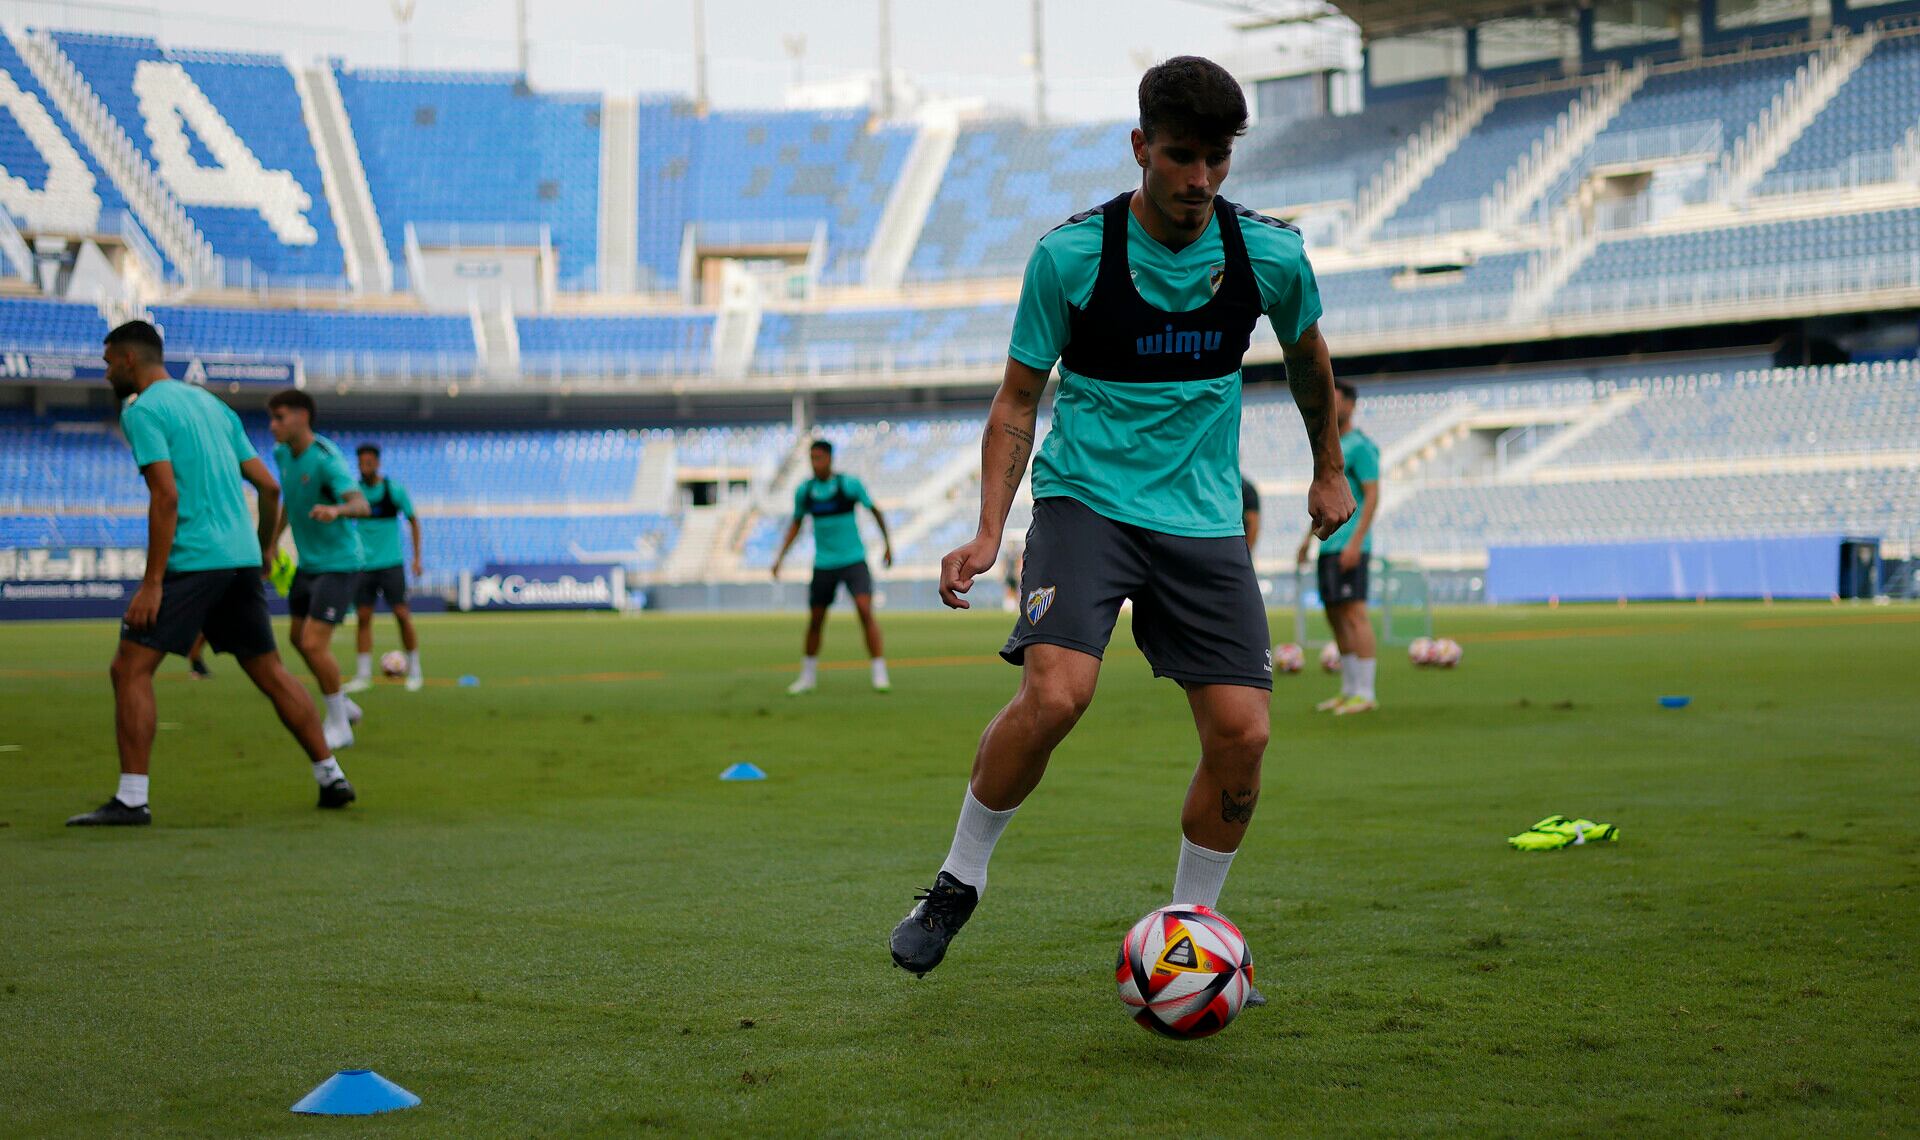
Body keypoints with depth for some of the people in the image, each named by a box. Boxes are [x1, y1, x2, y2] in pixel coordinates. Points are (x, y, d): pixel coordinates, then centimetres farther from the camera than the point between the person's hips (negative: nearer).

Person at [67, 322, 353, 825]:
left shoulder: (142, 411, -5)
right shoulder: (209, 402, 19)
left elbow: (166, 496, -16)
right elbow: (269, 486, 17)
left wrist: (152, 583, -17)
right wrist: (264, 548, 30)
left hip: (192, 559, -8)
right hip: (241, 558, 8)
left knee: (130, 669, -4)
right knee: (269, 670, 15)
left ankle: (132, 799, -10)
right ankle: (331, 778, 15)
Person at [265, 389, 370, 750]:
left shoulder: (326, 459, -23)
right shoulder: (283, 454, 2)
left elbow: (361, 504, -38)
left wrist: (336, 510, -59)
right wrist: (271, 544, 23)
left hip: (338, 562, -9)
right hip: (307, 562, 9)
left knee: (314, 643, -13)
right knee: (298, 638, 18)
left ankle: (339, 726, 3)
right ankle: (343, 705, 37)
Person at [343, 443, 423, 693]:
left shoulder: (394, 490, -4)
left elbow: (413, 521, 6)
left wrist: (417, 557, 1)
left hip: (390, 563, -2)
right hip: (364, 564, 2)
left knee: (401, 614, -5)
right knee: (364, 617, 0)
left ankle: (414, 671, 6)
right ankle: (363, 675, 5)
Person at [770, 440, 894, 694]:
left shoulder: (850, 484, -9)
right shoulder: (803, 491, 0)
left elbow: (875, 511, 6)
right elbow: (796, 523, 15)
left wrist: (887, 544, 10)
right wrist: (780, 556, 8)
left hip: (854, 561, -3)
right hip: (824, 565, 3)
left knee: (865, 610, -19)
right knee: (815, 620, 9)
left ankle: (879, 674, -16)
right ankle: (808, 676, 28)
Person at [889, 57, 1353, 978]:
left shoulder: (1269, 255, -1)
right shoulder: (1070, 254, -8)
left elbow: (1308, 360, 20)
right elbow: (1018, 399, 0)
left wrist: (1329, 471, 30)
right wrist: (989, 532, -10)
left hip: (1204, 521, 3)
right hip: (1085, 498, -3)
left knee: (1241, 732, -8)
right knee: (1054, 694, -25)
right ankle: (958, 880, -1)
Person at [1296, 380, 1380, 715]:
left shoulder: (1360, 446, -8)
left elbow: (1372, 496, -14)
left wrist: (1355, 542, -21)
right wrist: (1310, 535, 22)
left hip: (1349, 546, -9)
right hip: (1328, 546, 9)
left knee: (1354, 613, -10)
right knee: (1335, 615, 9)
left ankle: (1365, 694, -9)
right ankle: (1349, 690, 15)